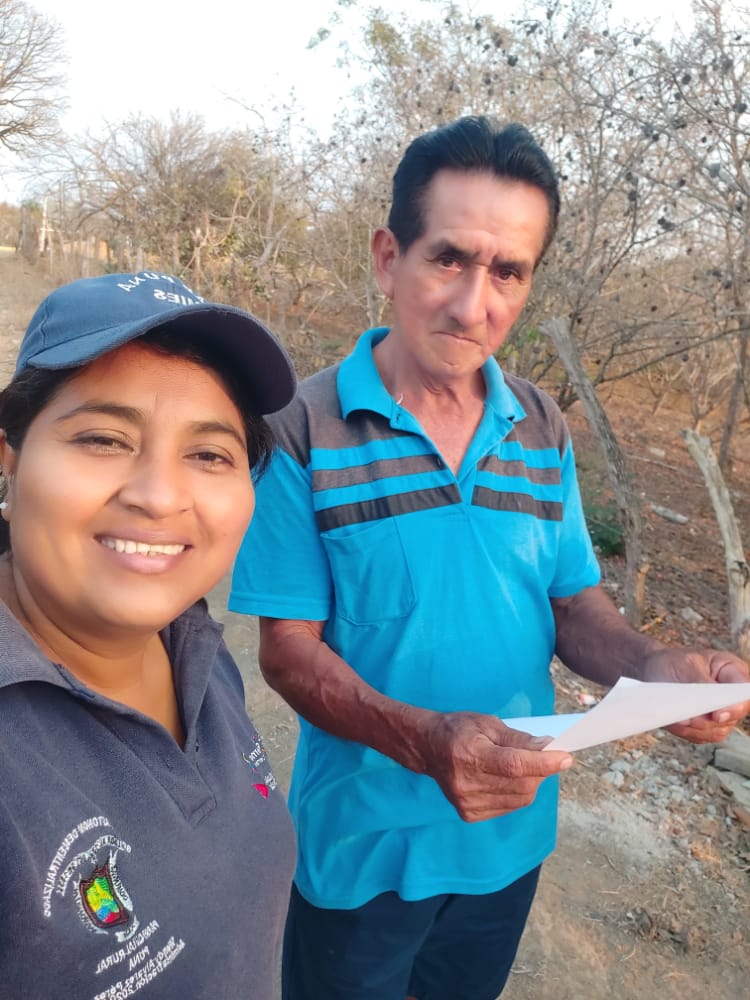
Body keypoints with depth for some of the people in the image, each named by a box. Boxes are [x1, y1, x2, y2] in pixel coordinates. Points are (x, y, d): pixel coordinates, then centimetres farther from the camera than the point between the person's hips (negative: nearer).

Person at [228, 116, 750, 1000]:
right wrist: (422, 740, -33)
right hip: (364, 840, -4)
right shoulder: (306, 432, -18)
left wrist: (652, 667, -20)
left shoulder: (543, 433, -4)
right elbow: (289, 648, -17)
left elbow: (573, 604, 1)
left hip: (513, 830, 5)